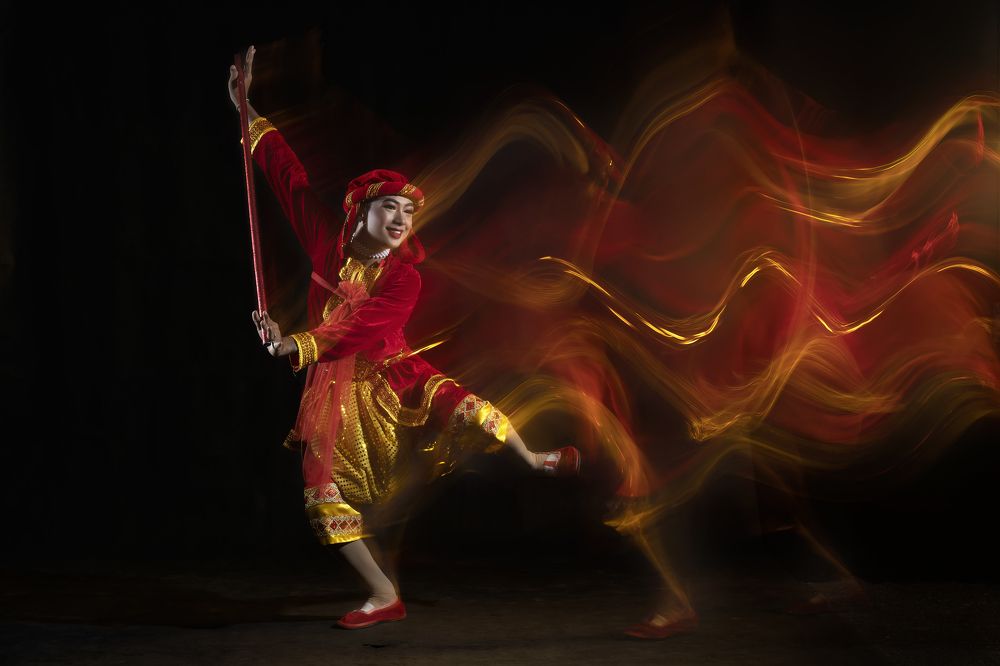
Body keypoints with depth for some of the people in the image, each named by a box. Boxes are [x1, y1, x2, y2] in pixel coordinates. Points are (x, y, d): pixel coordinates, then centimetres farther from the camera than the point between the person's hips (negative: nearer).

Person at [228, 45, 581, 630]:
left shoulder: (404, 277, -9)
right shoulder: (330, 243, -2)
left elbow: (358, 329, -22)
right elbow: (291, 176, 0)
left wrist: (294, 346, -30)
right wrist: (246, 109, 1)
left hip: (389, 373, -2)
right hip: (335, 386, 2)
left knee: (462, 409, -26)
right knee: (326, 494, -4)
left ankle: (534, 460, 1)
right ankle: (385, 597, 7)